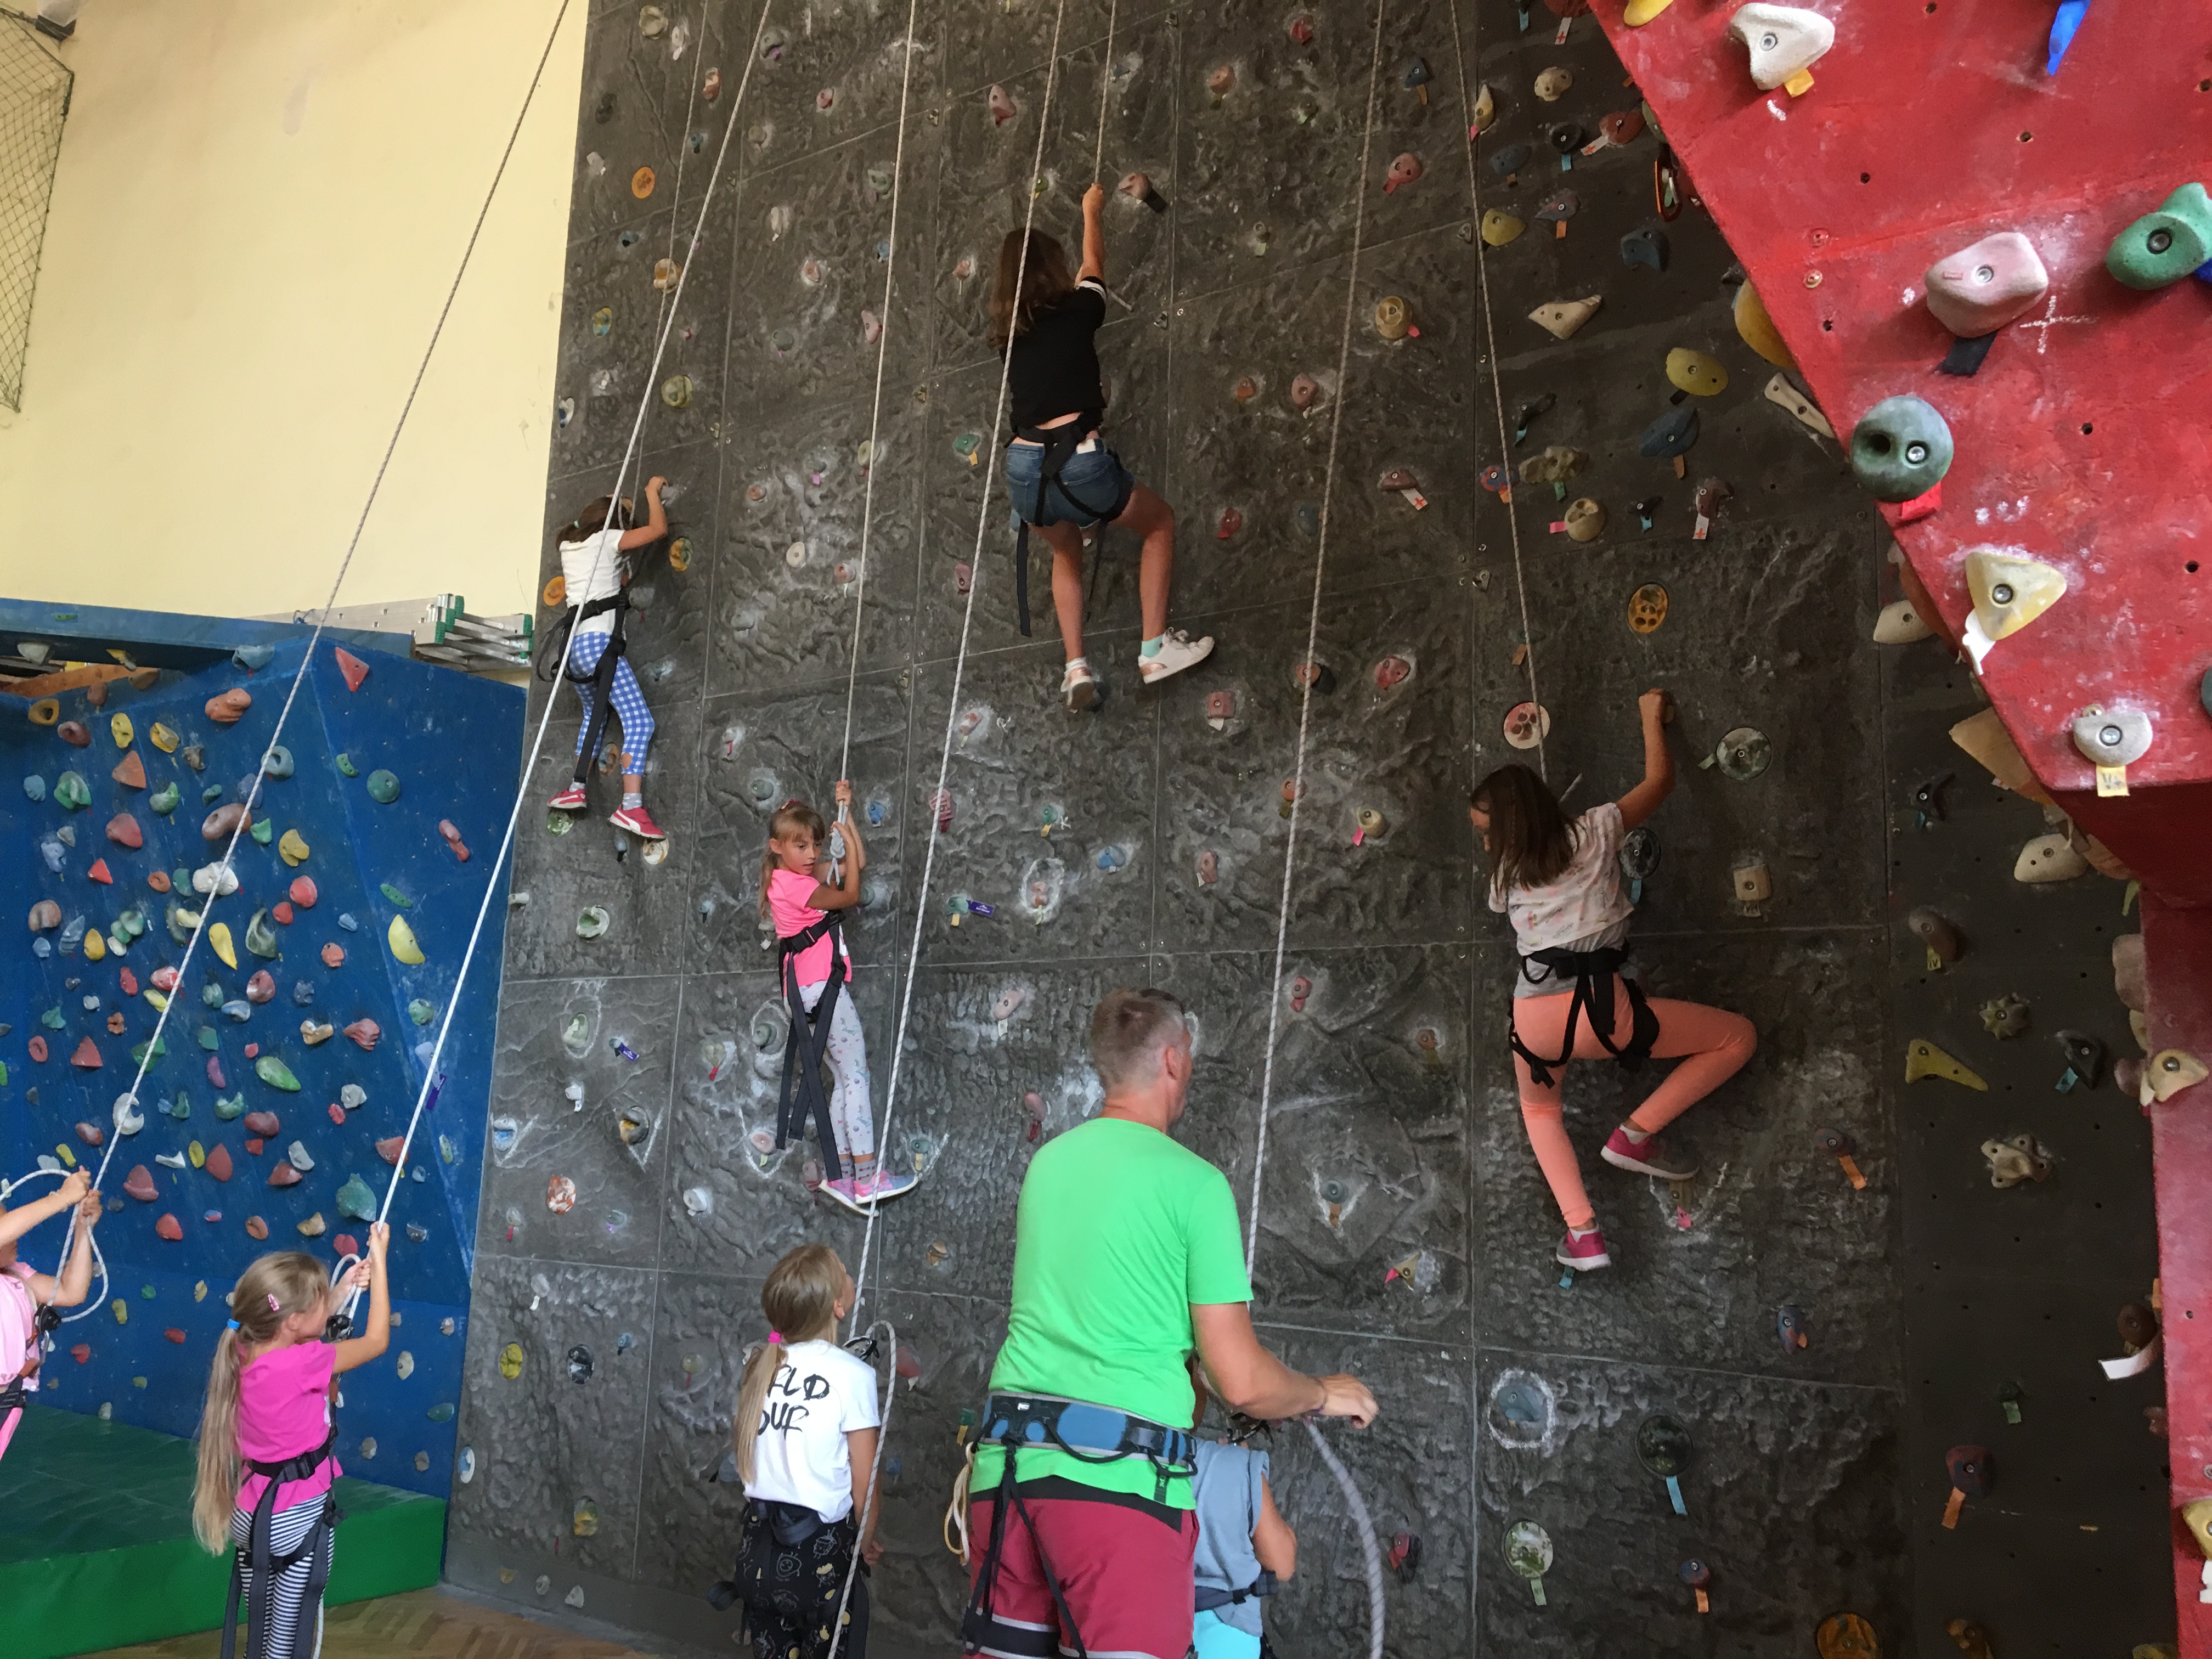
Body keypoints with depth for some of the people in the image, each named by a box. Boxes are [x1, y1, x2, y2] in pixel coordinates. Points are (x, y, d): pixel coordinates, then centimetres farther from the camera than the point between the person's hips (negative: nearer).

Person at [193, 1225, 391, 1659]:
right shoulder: (303, 1363, -26)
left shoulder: (246, 1353, -6)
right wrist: (379, 1262, -8)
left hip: (250, 1513, 7)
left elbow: (296, 1329, 15)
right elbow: (377, 1340, -13)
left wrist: (341, 1291, 7)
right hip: (297, 1520, -7)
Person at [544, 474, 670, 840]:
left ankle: (576, 789, 30)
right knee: (640, 722, -12)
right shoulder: (606, 539, 1)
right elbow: (658, 529, 1)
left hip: (573, 644, 8)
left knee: (595, 714, 31)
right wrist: (652, 491, 17)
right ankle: (631, 807, -25)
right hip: (598, 641, -8)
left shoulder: (568, 546, 20)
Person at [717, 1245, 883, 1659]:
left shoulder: (761, 1365, 3)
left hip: (759, 1546, 6)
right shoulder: (852, 1374, -14)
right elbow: (865, 1485, -9)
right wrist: (865, 1544, 9)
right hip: (820, 1551, -5)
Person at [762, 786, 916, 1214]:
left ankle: (841, 1176, 12)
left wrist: (846, 813, 13)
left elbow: (858, 862, 17)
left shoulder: (803, 876, 16)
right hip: (821, 985, -10)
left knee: (845, 1080, 11)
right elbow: (850, 896, -10)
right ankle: (867, 1177, -9)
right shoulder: (793, 884, -12)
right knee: (856, 1075, -9)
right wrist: (848, 841, -3)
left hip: (812, 989, 10)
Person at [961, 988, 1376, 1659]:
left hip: (1007, 1457, 6)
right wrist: (1328, 1395, 14)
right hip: (1117, 1473, -6)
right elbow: (1243, 1385, -6)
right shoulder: (1193, 1181, -6)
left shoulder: (1047, 1161, 12)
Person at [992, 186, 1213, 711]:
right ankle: (1156, 647, 14)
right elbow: (1092, 266, 28)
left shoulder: (1008, 332, 15)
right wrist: (1092, 212, 47)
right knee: (1160, 523, 22)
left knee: (1067, 549, 34)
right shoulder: (1076, 311, 5)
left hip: (1023, 471, 5)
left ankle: (1076, 668, 20)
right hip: (1077, 464, -5)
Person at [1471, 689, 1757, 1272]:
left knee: (1539, 1110, 34)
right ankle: (1637, 1134, 6)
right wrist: (1652, 716, 40)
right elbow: (1659, 779, 26)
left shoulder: (1505, 878, 17)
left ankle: (1582, 1230, 12)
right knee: (1738, 1037, 16)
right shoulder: (1595, 831, 13)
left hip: (1533, 1021, 3)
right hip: (1601, 1005, -3)